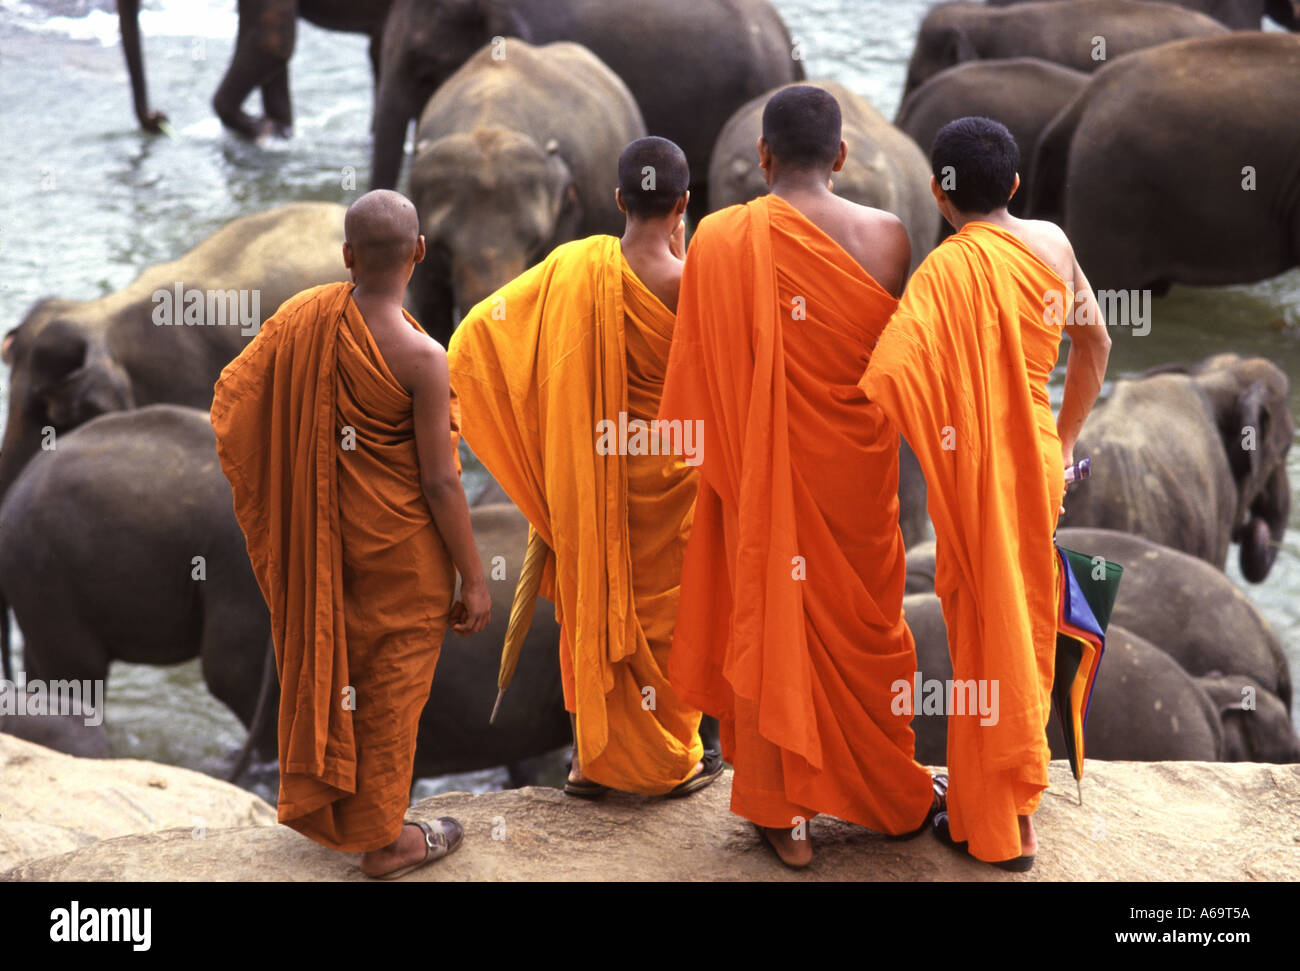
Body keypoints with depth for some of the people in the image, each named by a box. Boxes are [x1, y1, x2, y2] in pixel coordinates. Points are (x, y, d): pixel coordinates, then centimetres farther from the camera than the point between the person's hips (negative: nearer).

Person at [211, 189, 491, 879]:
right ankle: (381, 838, 23)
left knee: (329, 657, 23)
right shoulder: (420, 358, -25)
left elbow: (232, 395, -2)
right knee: (391, 681, 10)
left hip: (322, 531, 5)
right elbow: (440, 482, -21)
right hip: (399, 546, -5)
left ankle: (319, 801, 38)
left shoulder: (304, 317, -10)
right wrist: (474, 580, -11)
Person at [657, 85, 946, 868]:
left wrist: (722, 460, 7)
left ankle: (785, 811, 17)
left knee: (770, 615, 12)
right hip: (858, 465, 1)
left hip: (763, 469, -1)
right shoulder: (885, 236, -11)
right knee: (867, 616, 17)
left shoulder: (719, 240, -13)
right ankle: (894, 795, 31)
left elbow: (699, 374, -7)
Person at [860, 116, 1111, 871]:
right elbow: (1095, 345, 13)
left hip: (981, 470, -6)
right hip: (1039, 459, 6)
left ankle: (1003, 827, 15)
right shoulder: (1052, 243, 0)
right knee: (1024, 623, 19)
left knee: (990, 635, 5)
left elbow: (888, 374, -33)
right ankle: (1011, 797, 33)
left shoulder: (949, 270, -20)